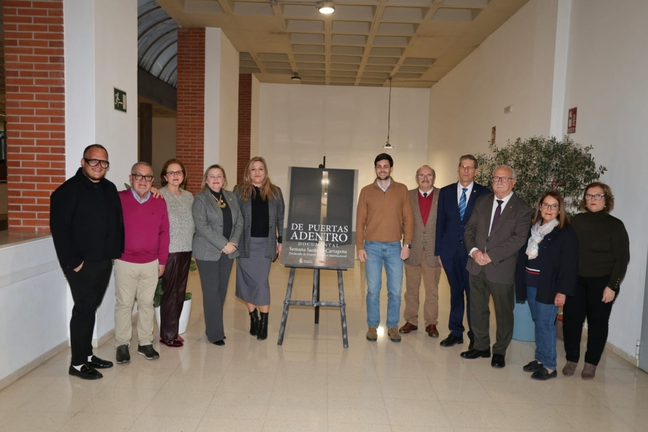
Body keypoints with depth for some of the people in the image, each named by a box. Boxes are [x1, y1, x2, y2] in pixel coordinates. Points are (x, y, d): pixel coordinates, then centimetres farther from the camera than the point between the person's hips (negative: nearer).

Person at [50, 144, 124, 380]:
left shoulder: (110, 189, 11)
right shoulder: (68, 190, -11)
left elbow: (118, 222, 16)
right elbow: (59, 229, -15)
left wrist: (118, 250, 7)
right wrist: (72, 261, -18)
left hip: (105, 262, 7)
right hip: (82, 264, -7)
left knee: (91, 309, 15)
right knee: (84, 310, -2)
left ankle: (87, 354, 27)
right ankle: (77, 363, 11)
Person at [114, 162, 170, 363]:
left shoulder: (159, 203, 2)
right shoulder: (119, 199, -6)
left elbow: (164, 233, 4)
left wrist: (162, 261, 5)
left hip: (151, 264, 3)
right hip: (125, 262, -2)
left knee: (147, 304, 12)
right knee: (124, 304, 7)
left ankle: (145, 343, 24)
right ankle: (122, 345, 21)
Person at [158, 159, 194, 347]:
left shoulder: (189, 196, 12)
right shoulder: (160, 195, -7)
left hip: (186, 249, 6)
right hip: (170, 250, -6)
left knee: (180, 292, 11)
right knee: (170, 293, 2)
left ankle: (173, 330, 24)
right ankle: (167, 335, 13)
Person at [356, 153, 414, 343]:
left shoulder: (402, 189, 5)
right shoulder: (366, 191, 5)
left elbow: (408, 218, 4)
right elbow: (360, 220, 4)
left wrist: (407, 244, -3)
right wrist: (359, 246, -1)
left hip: (394, 247, 1)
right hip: (372, 247, 0)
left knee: (395, 290, 4)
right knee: (373, 289, 3)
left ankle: (392, 326, 18)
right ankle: (372, 326, 15)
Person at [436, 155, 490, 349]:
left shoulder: (484, 193, -1)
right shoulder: (445, 192, 7)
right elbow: (440, 222, 7)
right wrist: (438, 250, 4)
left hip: (473, 251, -2)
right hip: (450, 250, 3)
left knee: (473, 293, 4)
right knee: (455, 291, 12)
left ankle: (475, 336, 17)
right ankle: (456, 332, 23)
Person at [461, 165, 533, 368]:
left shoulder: (522, 209, -6)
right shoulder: (482, 202, 8)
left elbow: (518, 238, -15)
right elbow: (469, 229, 7)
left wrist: (491, 255, -20)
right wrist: (474, 250, -12)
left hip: (502, 268, -4)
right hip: (477, 266, 4)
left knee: (504, 312, 9)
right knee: (477, 309, 15)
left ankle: (499, 351, 27)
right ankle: (481, 346, 32)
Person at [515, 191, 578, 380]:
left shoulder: (566, 232, -7)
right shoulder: (532, 228, 11)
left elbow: (570, 264, -11)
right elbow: (523, 256, 12)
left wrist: (562, 291, -16)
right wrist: (521, 283, 7)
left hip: (548, 286, -6)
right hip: (530, 283, 6)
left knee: (545, 324, -2)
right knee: (538, 323, 13)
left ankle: (549, 367, 8)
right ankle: (540, 359, 24)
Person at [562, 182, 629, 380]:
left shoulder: (615, 225, -6)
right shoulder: (577, 220, 4)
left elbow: (622, 258, -7)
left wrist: (612, 286, -13)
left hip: (601, 282, -3)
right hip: (575, 279, 3)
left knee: (597, 322, 8)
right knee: (571, 319, 3)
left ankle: (591, 363, 22)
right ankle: (572, 359, 20)